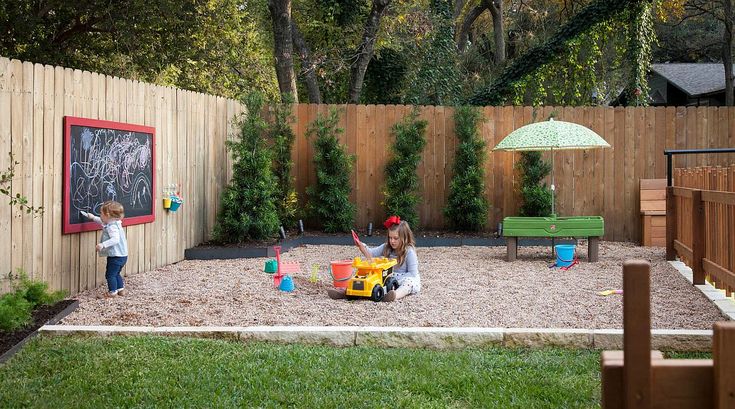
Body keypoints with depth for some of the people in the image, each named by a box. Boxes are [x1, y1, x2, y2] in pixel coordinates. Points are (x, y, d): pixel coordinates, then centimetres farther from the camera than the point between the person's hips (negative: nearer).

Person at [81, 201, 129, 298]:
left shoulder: (112, 227, -22)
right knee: (115, 273, 23)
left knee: (110, 274, -1)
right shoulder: (114, 223, 10)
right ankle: (121, 289, 30)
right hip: (121, 255, 10)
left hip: (116, 256, -10)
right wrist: (93, 218, 35)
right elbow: (102, 222, 32)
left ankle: (112, 292, 5)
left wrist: (103, 245, -41)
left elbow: (115, 239, -36)